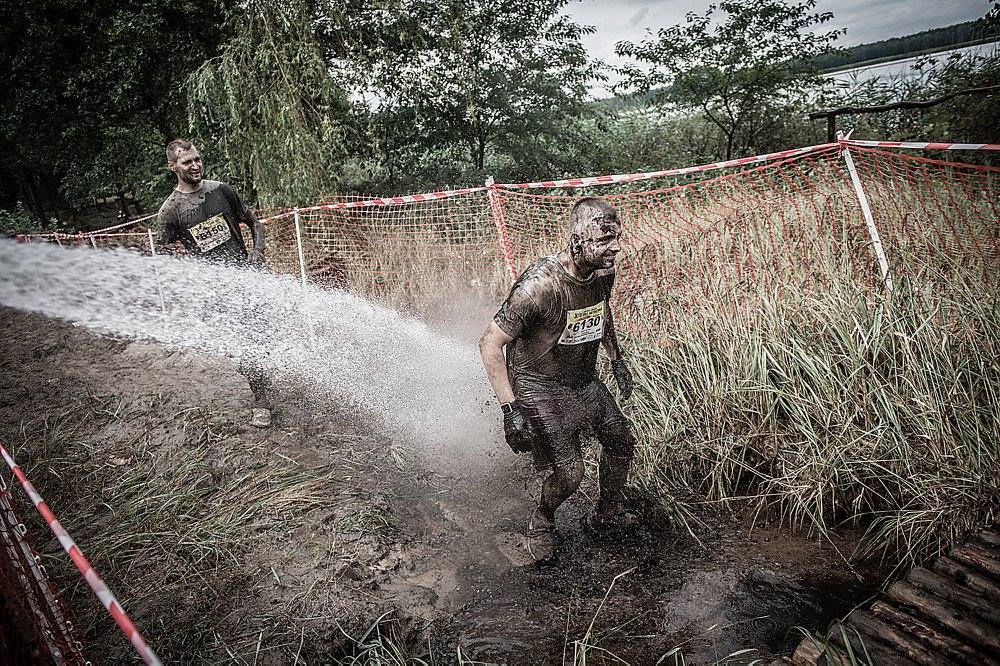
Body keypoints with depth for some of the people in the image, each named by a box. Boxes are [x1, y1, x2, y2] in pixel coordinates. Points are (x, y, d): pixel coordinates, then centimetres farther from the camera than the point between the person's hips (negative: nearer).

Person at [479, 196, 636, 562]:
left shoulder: (603, 272, -9)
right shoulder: (539, 285, -33)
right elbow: (490, 344, -26)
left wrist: (617, 359, 16)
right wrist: (510, 409, -28)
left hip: (584, 378, 7)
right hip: (538, 385, -7)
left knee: (621, 440, 10)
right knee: (569, 473, -11)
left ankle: (608, 516, 36)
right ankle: (541, 523, 22)